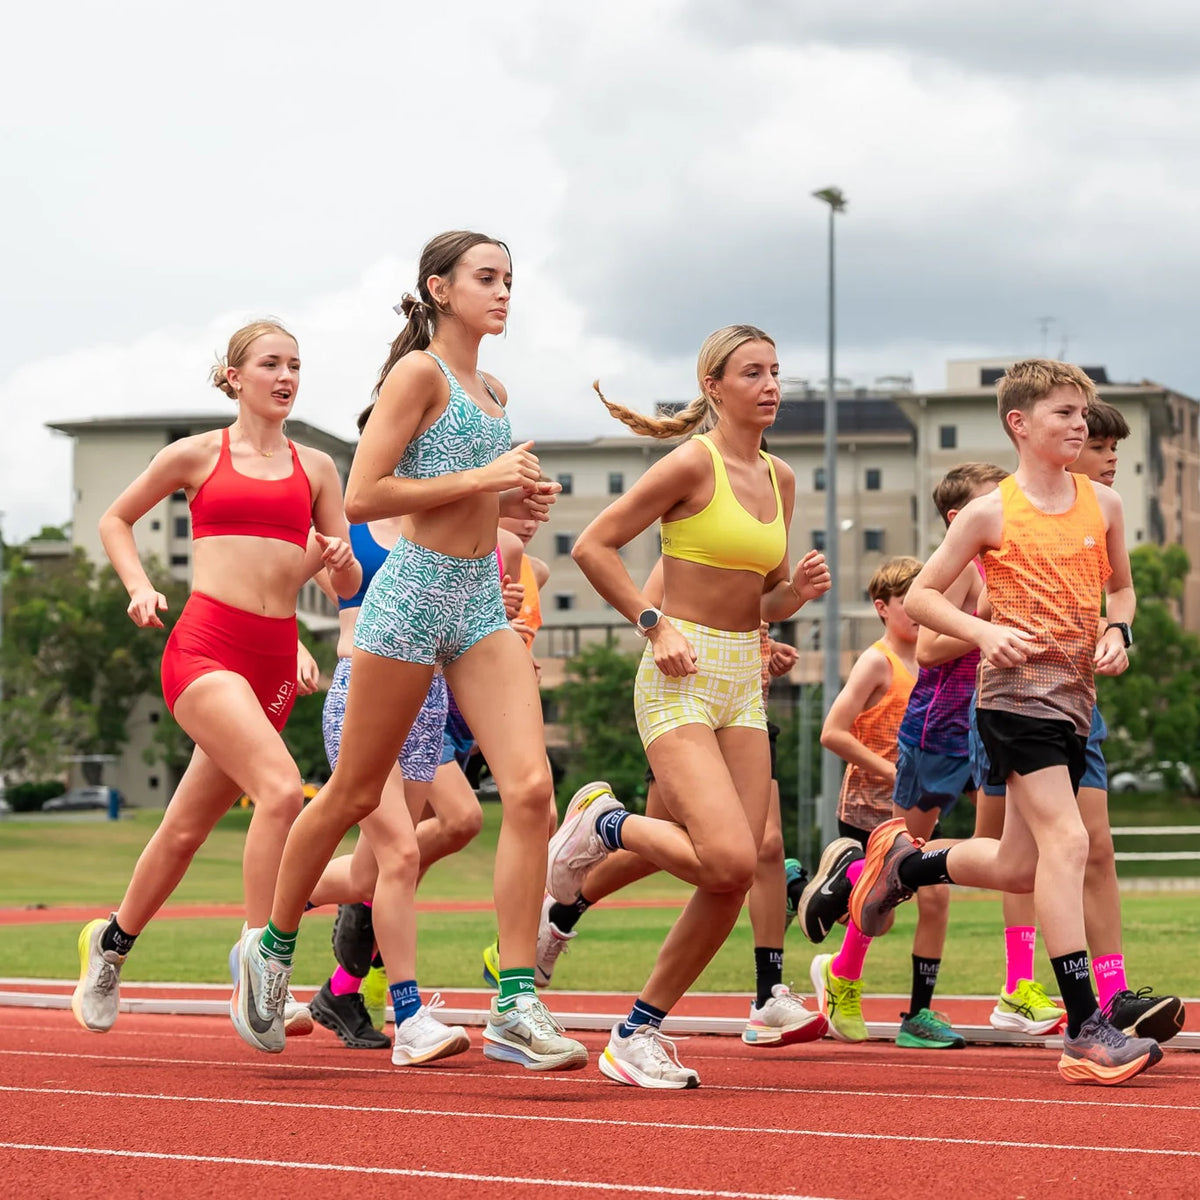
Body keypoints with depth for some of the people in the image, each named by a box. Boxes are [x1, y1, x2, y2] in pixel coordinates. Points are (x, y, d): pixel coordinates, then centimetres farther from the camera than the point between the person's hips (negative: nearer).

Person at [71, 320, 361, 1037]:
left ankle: (113, 940, 36)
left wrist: (339, 558, -9)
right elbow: (116, 520, 18)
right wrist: (141, 588, 3)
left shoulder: (316, 468, 13)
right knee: (282, 789, -26)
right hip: (205, 645, -4)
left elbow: (349, 586, 13)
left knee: (189, 827, 12)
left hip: (274, 657, 5)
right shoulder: (199, 455, 5)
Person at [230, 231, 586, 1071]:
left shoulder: (494, 393, 17)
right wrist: (480, 480, -15)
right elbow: (363, 498, -16)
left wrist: (514, 503, 8)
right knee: (355, 795, 5)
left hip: (481, 602, 7)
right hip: (415, 593, -7)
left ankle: (517, 1008, -12)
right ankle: (272, 948, 28)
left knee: (530, 787, -11)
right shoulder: (418, 373, -7)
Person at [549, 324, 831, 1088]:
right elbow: (593, 546, -8)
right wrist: (655, 624, -14)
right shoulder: (694, 462, -9)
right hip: (682, 677, -7)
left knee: (734, 881, 0)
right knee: (729, 860, -22)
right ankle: (603, 825, 7)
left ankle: (639, 1032, 13)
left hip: (744, 681, 7)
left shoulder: (780, 478, 13)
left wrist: (798, 590, 0)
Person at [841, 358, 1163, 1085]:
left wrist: (1119, 631, 2)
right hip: (1018, 691, -6)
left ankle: (904, 862, 41)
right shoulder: (991, 513, -5)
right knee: (1066, 841, -18)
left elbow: (1121, 586, 23)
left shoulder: (1104, 504, 9)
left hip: (1076, 695, 7)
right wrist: (986, 632, -15)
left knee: (1019, 867, 12)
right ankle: (1085, 1031, -20)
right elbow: (921, 596, 1)